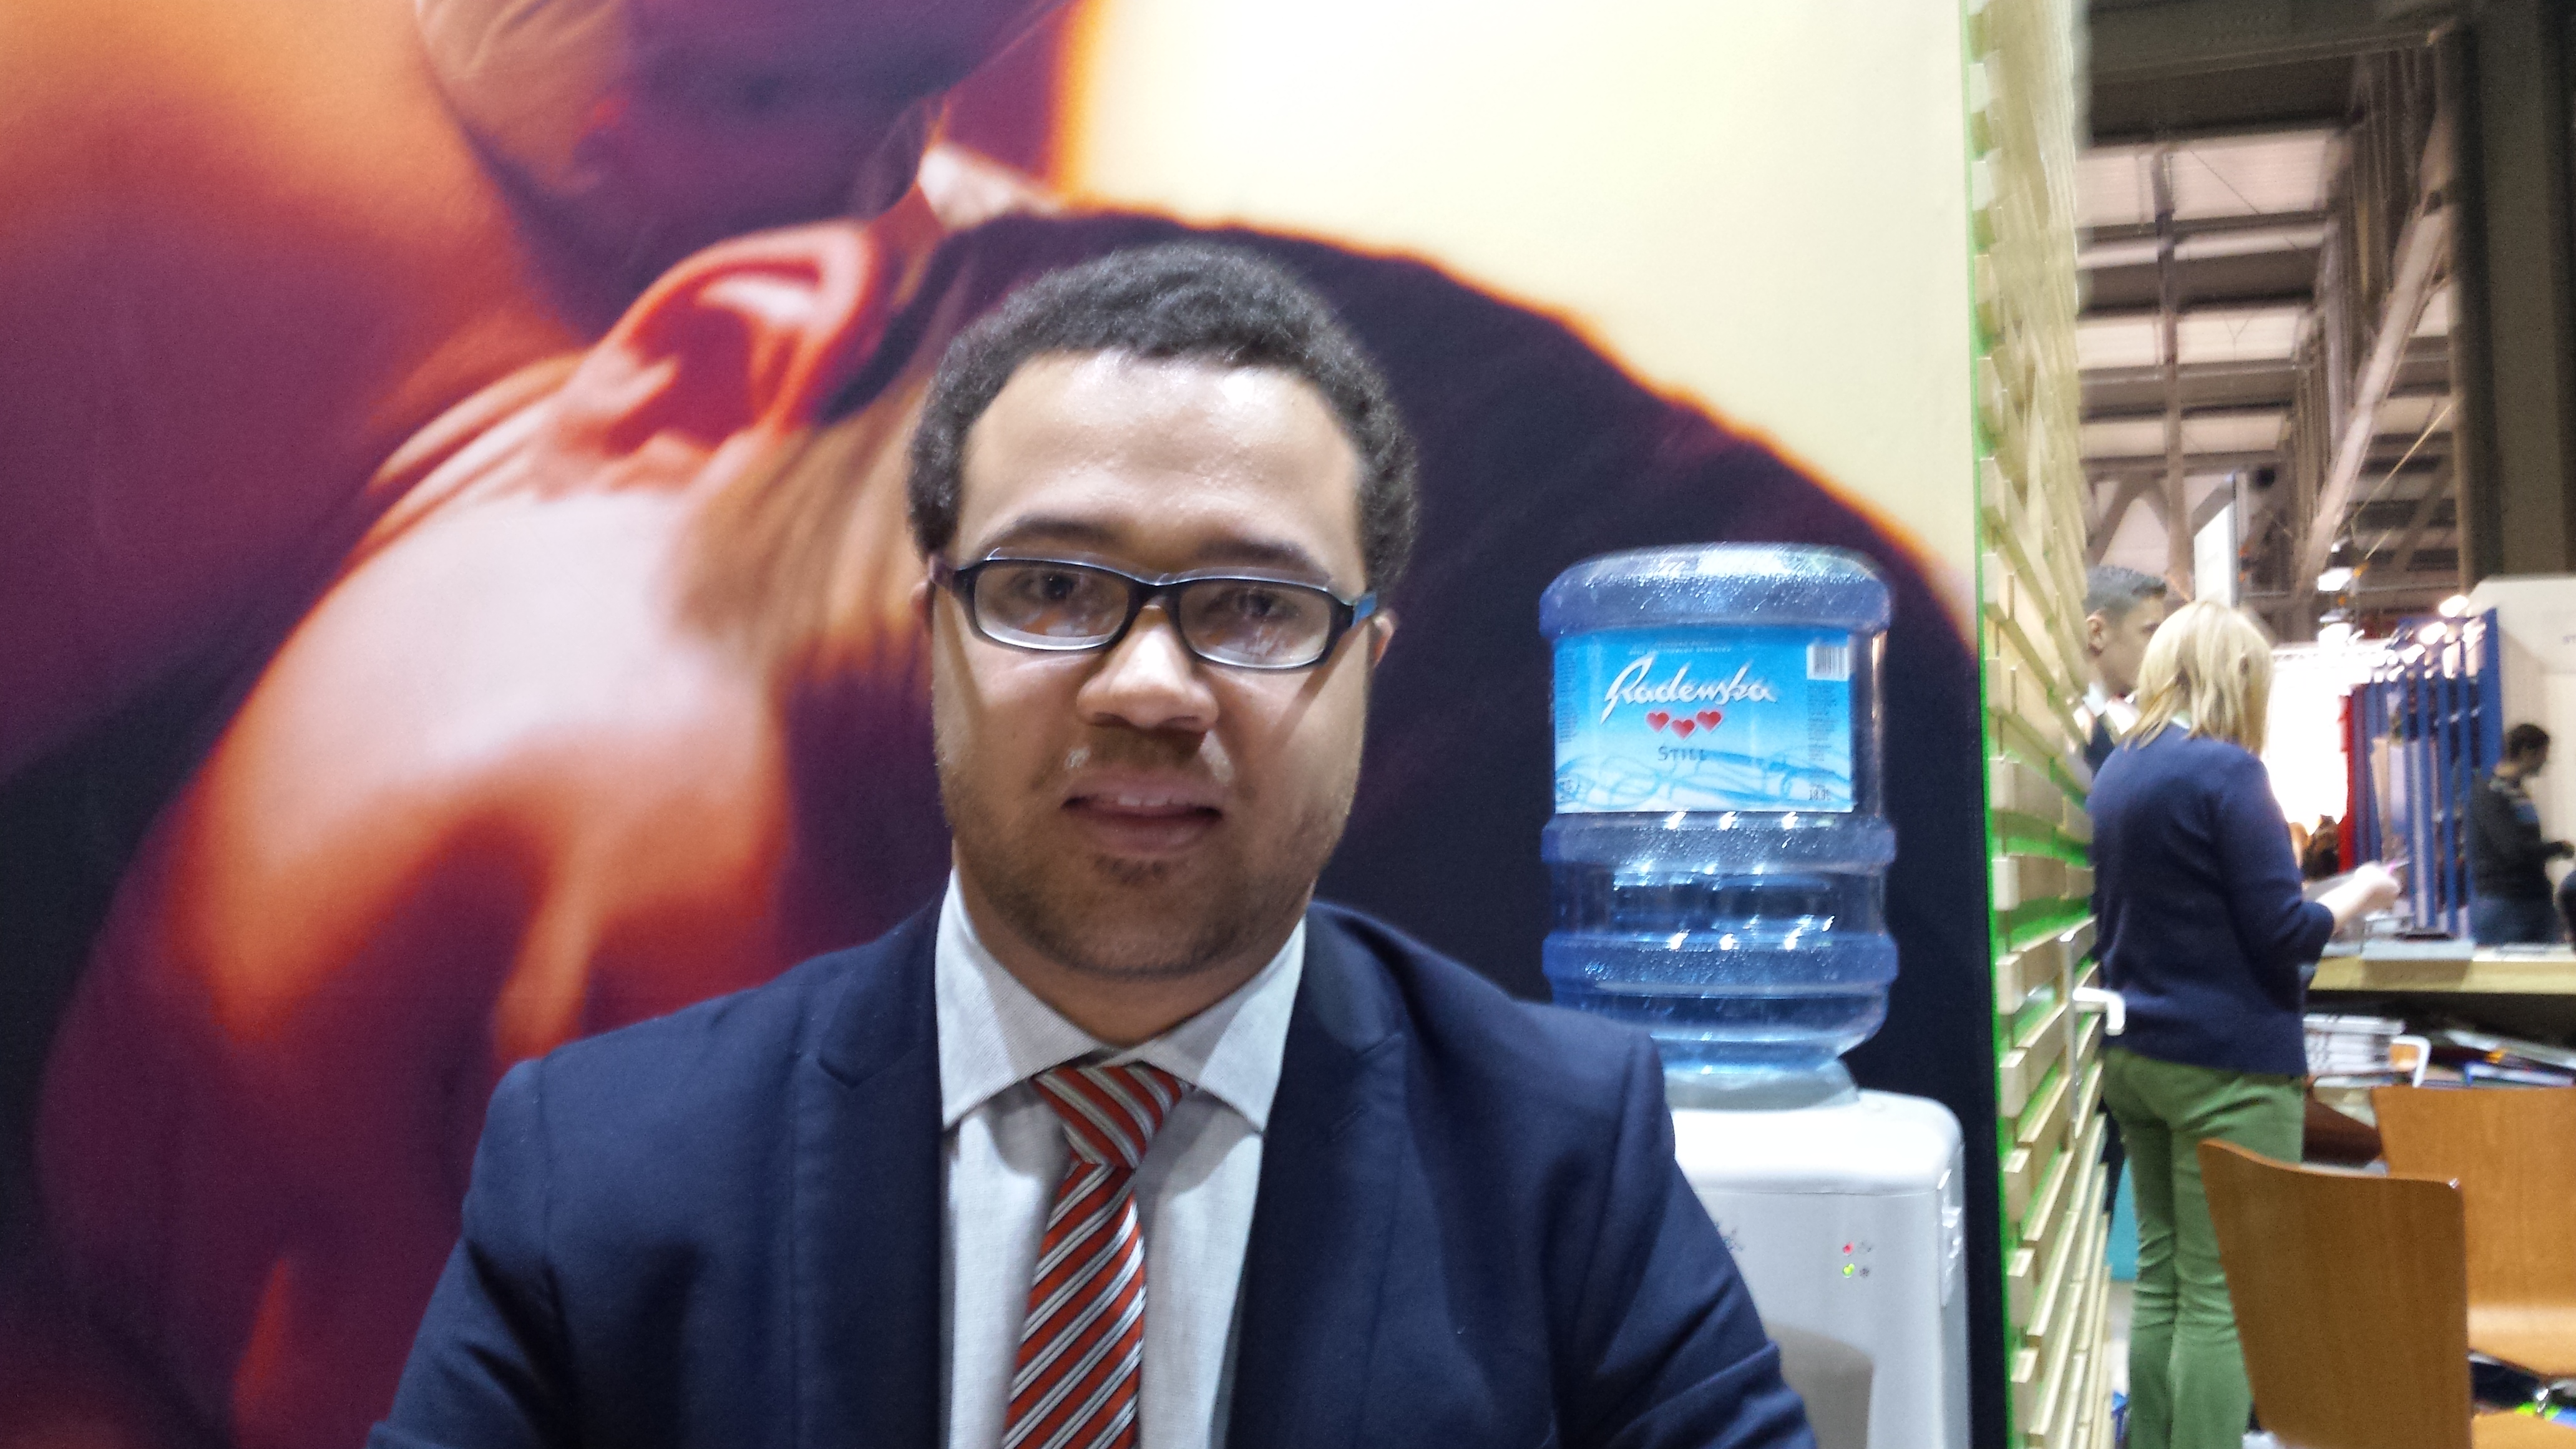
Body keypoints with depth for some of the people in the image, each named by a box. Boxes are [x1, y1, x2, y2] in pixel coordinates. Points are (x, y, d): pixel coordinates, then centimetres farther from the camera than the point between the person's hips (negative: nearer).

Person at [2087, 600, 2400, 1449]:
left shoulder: (2116, 772, 9)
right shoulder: (2225, 771, -14)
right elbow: (2282, 935, -13)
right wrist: (2358, 895, 3)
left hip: (2136, 1055, 8)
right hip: (2230, 1063, -8)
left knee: (2161, 1274, 13)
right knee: (2224, 1296, -2)